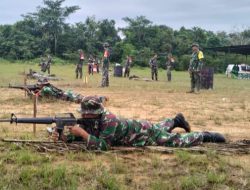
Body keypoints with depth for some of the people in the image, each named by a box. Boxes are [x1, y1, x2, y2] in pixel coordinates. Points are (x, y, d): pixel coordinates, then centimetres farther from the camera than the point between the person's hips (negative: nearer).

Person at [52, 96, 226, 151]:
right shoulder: (91, 121, -16)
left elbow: (101, 146, -46)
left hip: (147, 134, -7)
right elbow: (78, 135, -7)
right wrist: (62, 136, -25)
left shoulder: (110, 122, -40)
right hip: (138, 128, 7)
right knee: (160, 128, 37)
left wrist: (83, 133, -47)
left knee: (178, 141, 6)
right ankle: (176, 121, 60)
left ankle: (205, 136, 25)